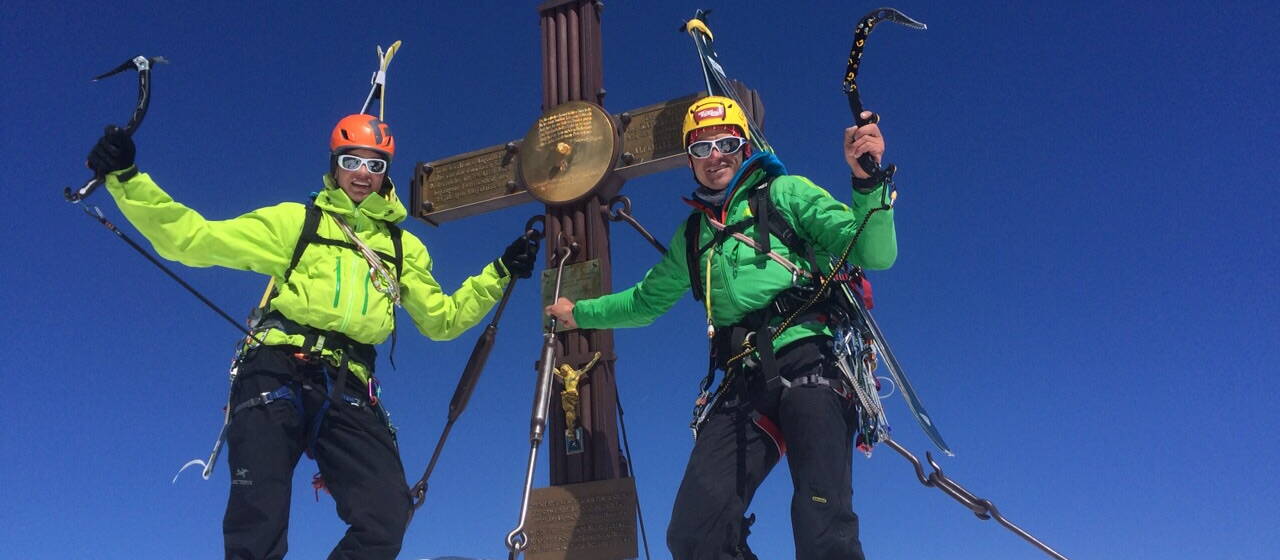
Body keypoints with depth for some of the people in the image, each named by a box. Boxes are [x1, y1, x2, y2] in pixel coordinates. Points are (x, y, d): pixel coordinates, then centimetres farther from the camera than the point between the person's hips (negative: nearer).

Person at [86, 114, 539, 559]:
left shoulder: (403, 248, 23)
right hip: (277, 376, -2)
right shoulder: (294, 222, 15)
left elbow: (443, 319, 31)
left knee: (385, 521, -17)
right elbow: (193, 239, 9)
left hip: (348, 394, 2)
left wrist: (499, 274, 21)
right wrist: (125, 178, 0)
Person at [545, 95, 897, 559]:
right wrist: (579, 313, 47)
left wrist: (867, 181, -13)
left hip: (808, 362, -5)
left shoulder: (786, 193, 12)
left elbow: (876, 255, 2)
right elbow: (647, 299, 44)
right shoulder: (692, 236, 28)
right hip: (745, 382, 5)